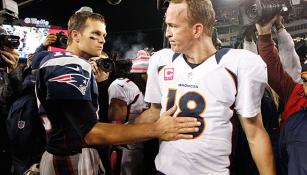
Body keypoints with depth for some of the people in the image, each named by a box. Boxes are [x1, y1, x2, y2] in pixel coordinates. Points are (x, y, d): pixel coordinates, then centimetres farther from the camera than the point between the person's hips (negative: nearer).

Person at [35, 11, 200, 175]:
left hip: (61, 153, 10)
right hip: (72, 161, -10)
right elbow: (91, 133, -32)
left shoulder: (54, 58, 10)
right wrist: (156, 129, -36)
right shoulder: (70, 68, -23)